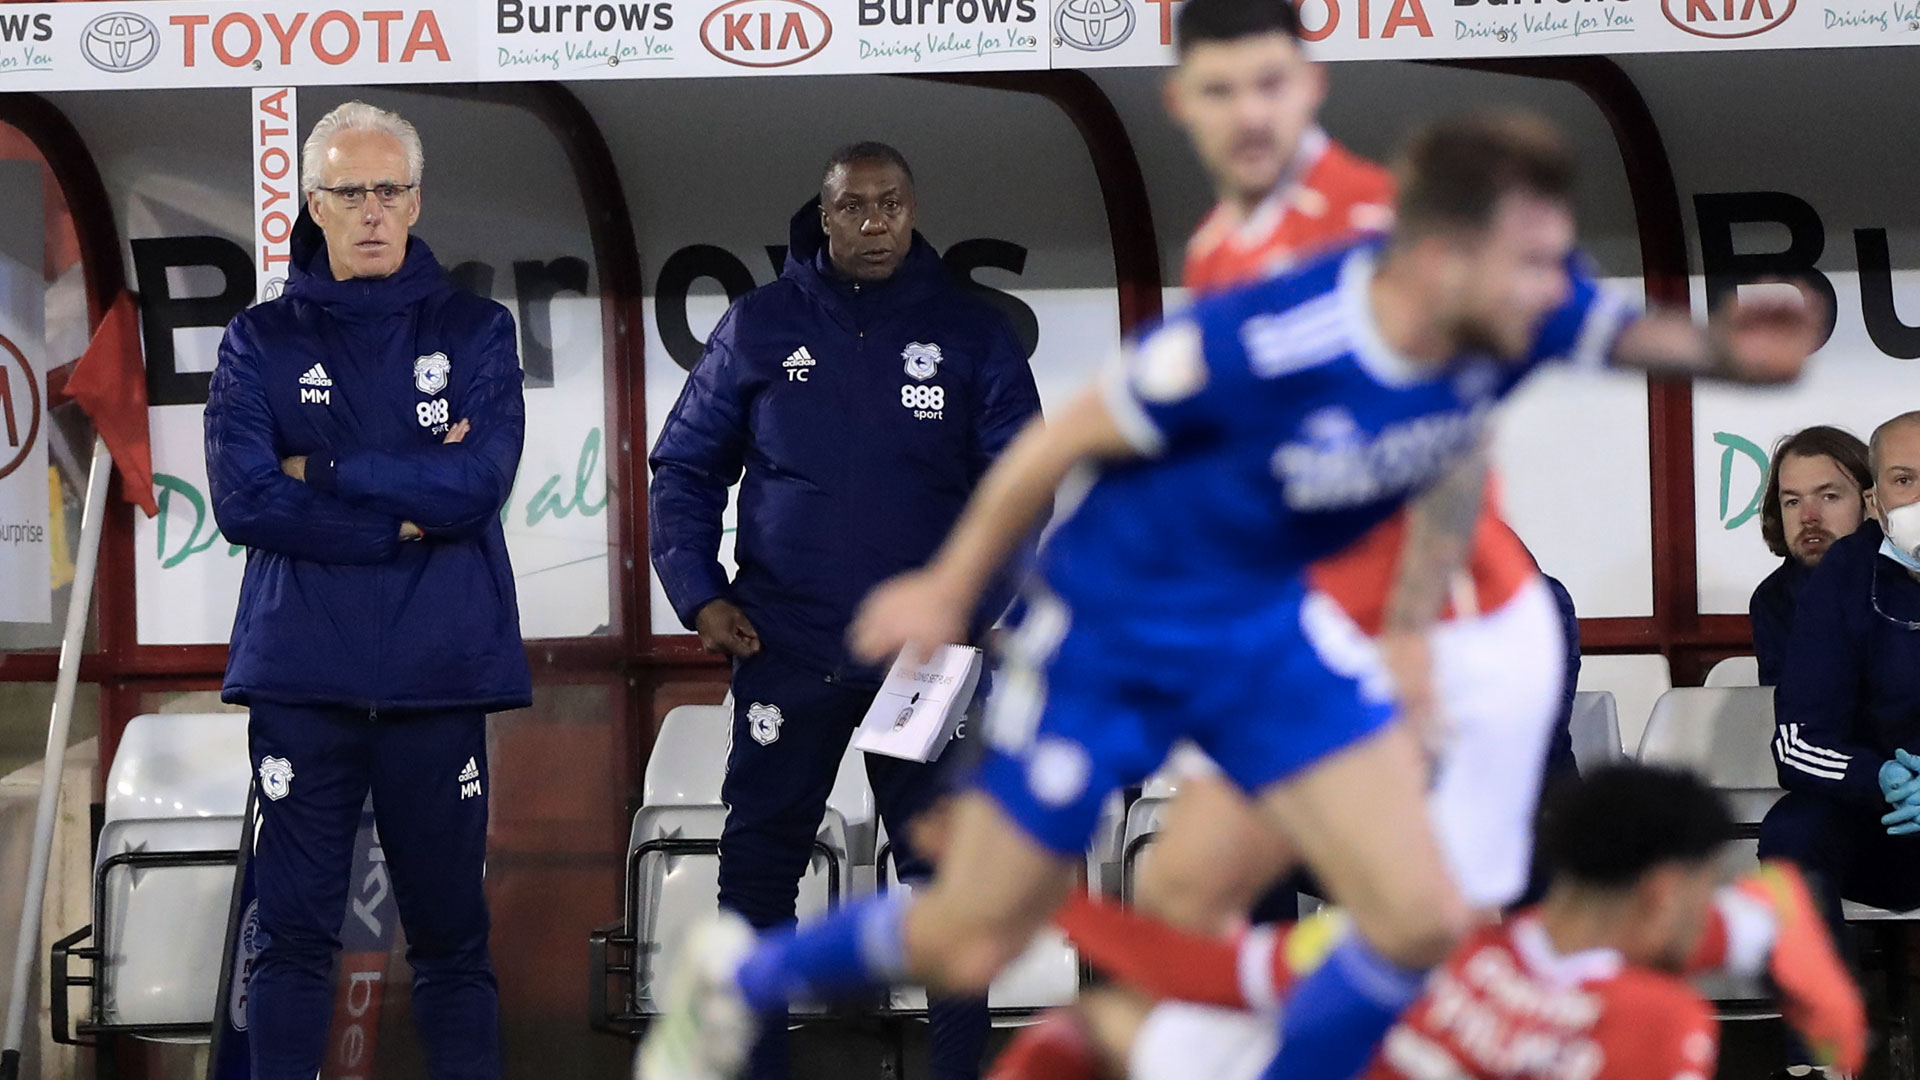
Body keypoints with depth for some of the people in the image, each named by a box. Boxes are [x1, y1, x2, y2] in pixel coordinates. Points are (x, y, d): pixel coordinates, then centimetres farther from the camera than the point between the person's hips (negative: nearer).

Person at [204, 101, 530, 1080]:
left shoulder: (474, 333, 7)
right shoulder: (261, 342, 6)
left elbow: (481, 481, -9)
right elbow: (242, 501, -8)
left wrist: (328, 470, -9)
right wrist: (405, 513, -11)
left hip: (438, 674, 0)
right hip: (300, 676, 0)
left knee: (451, 931, 4)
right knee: (293, 932, 1)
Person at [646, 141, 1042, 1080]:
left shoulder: (970, 334, 2)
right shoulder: (760, 327, 3)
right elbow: (685, 466, 7)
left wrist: (970, 606, -12)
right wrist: (698, 595, -6)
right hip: (786, 651, 0)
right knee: (758, 863, 3)